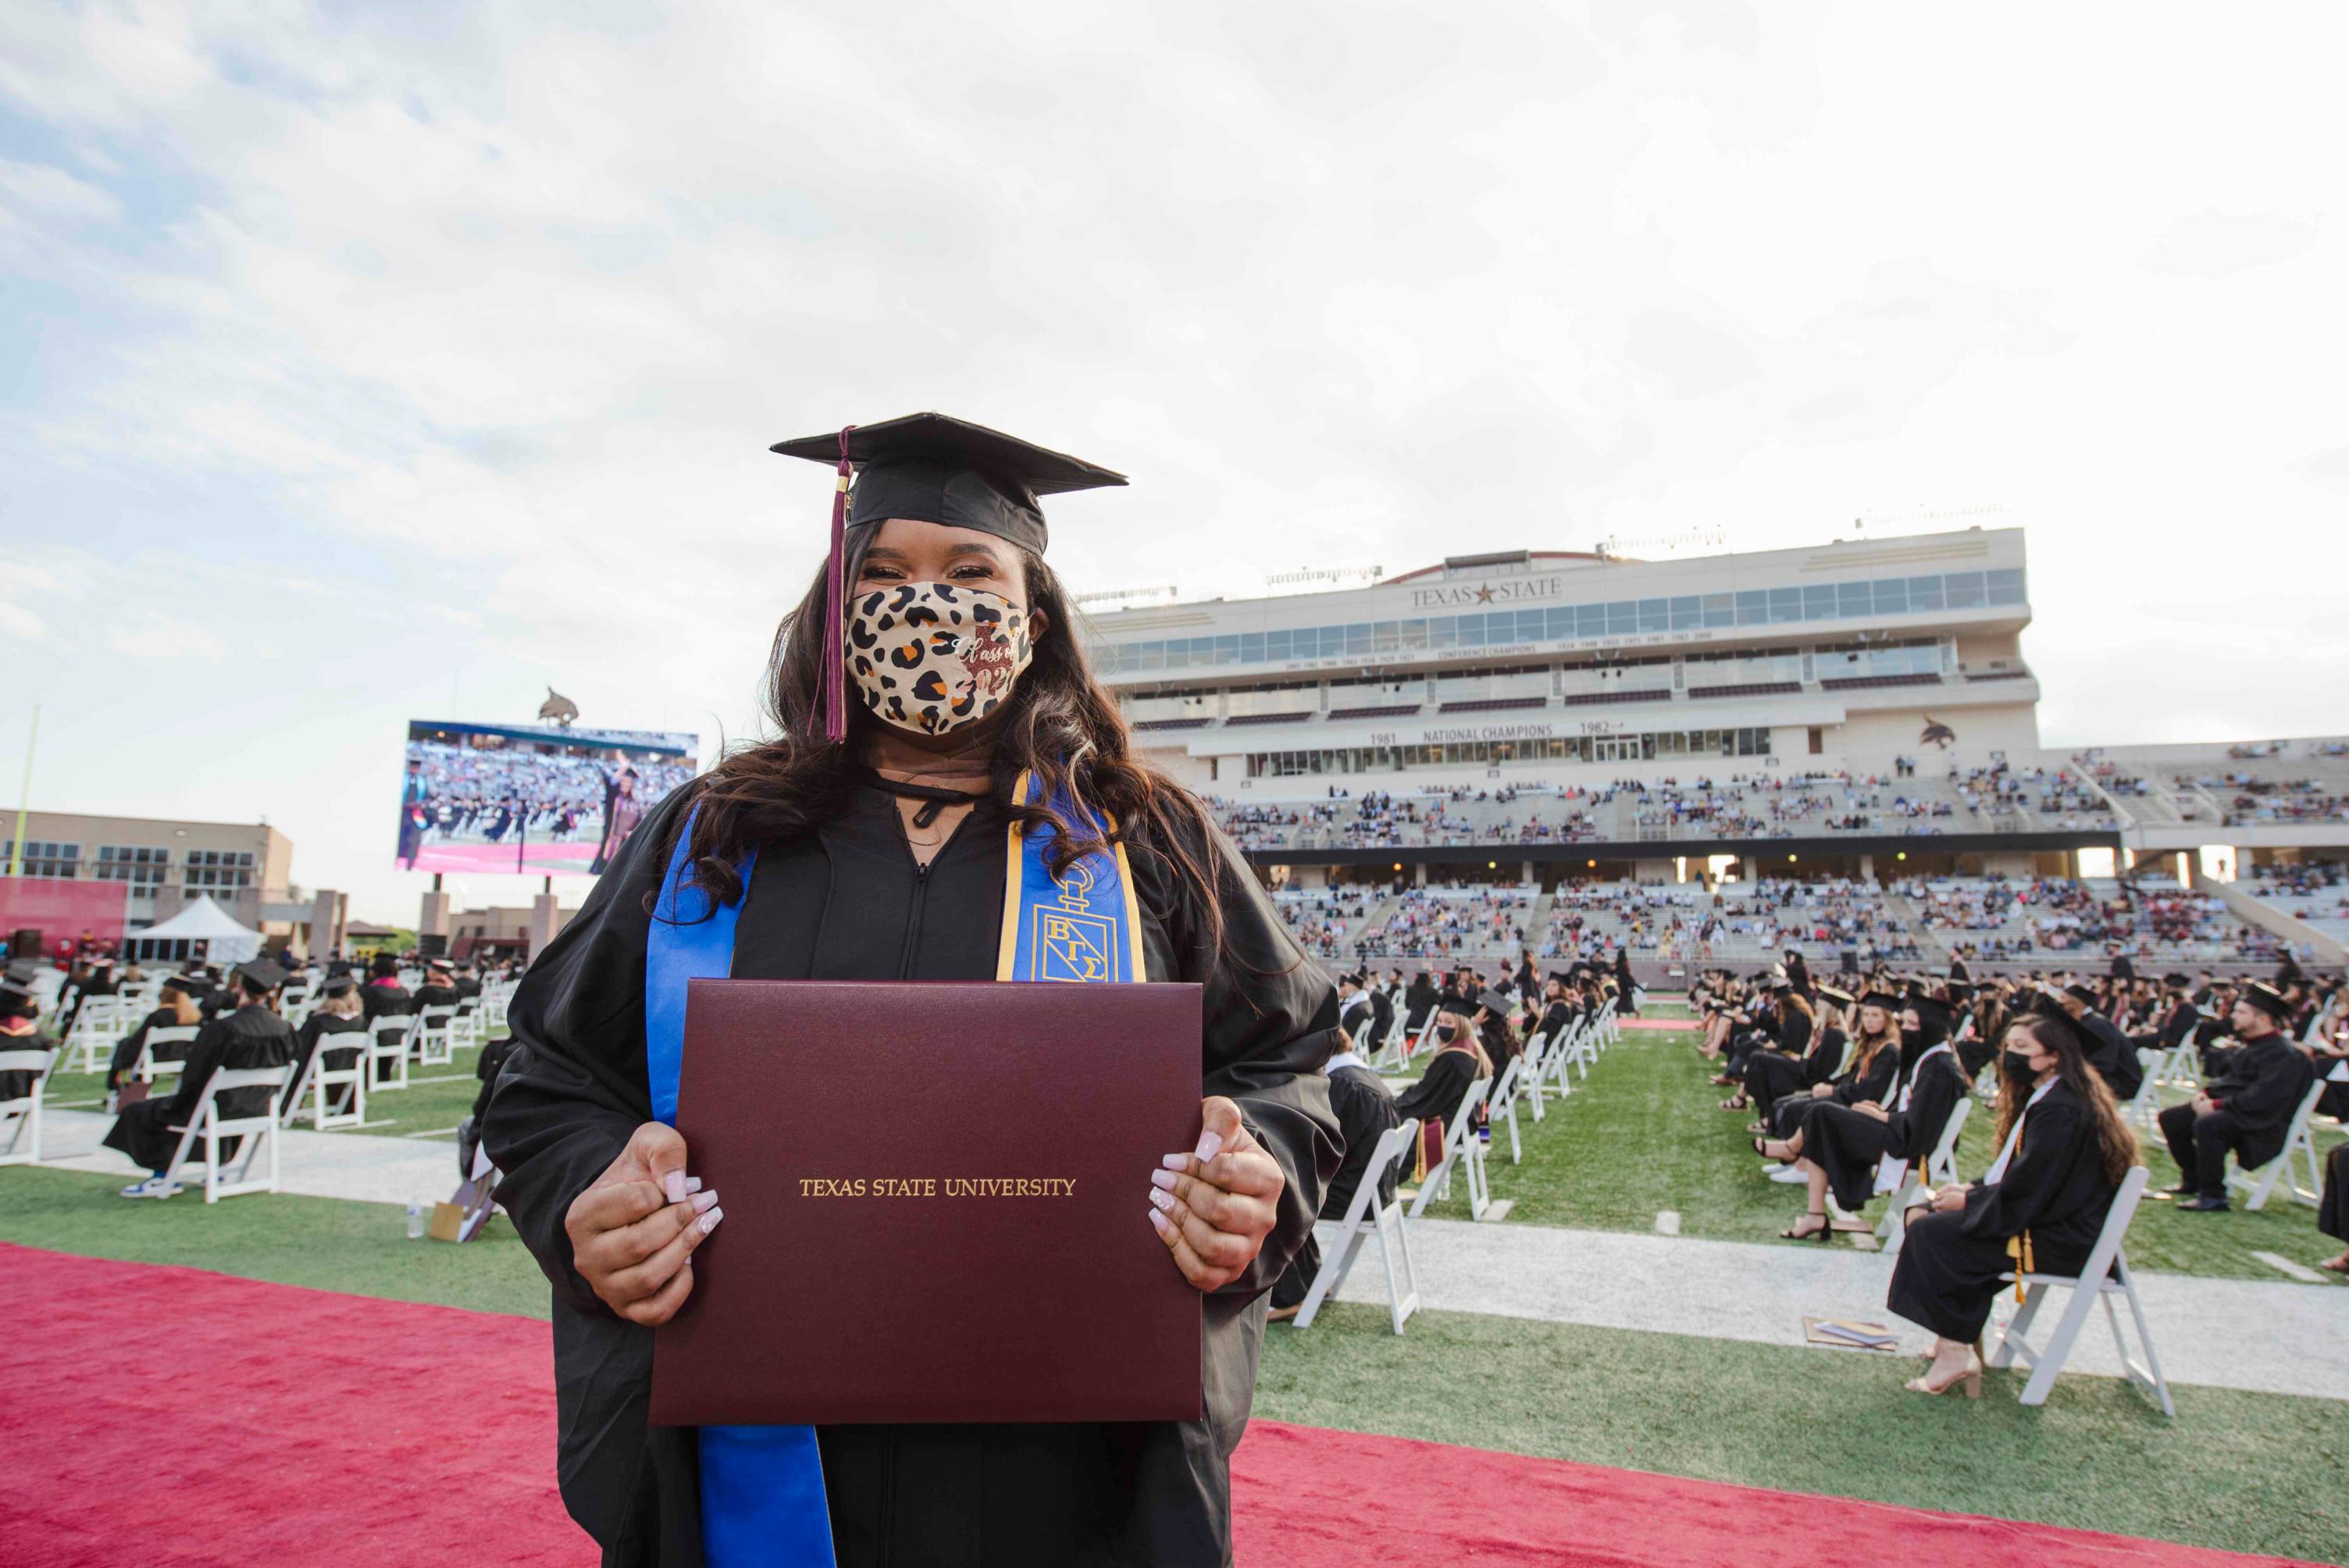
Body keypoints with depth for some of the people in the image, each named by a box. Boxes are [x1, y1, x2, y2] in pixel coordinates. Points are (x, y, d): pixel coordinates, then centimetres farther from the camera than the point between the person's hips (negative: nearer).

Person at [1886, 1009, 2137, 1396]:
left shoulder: (2061, 1110, -22)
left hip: (2058, 1240, -10)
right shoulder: (2048, 1097, 11)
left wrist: (1967, 1200, -10)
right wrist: (1972, 1190, 4)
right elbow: (2018, 1173, 17)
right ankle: (1959, 1340, 8)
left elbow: (2026, 1189, -23)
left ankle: (1955, 1353, -7)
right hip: (2051, 1219, 11)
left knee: (1930, 1232, -15)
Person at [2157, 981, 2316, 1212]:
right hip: (2233, 1108, 10)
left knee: (2206, 1125, -35)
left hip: (2263, 1125, -10)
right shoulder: (2253, 1044, 13)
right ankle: (2192, 1181, 16)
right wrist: (2207, 1092, 5)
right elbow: (2232, 1080, 23)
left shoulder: (2285, 1054, -17)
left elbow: (2261, 1099, -25)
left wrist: (2218, 1104, -22)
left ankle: (2213, 1197, -23)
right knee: (2171, 1118, 3)